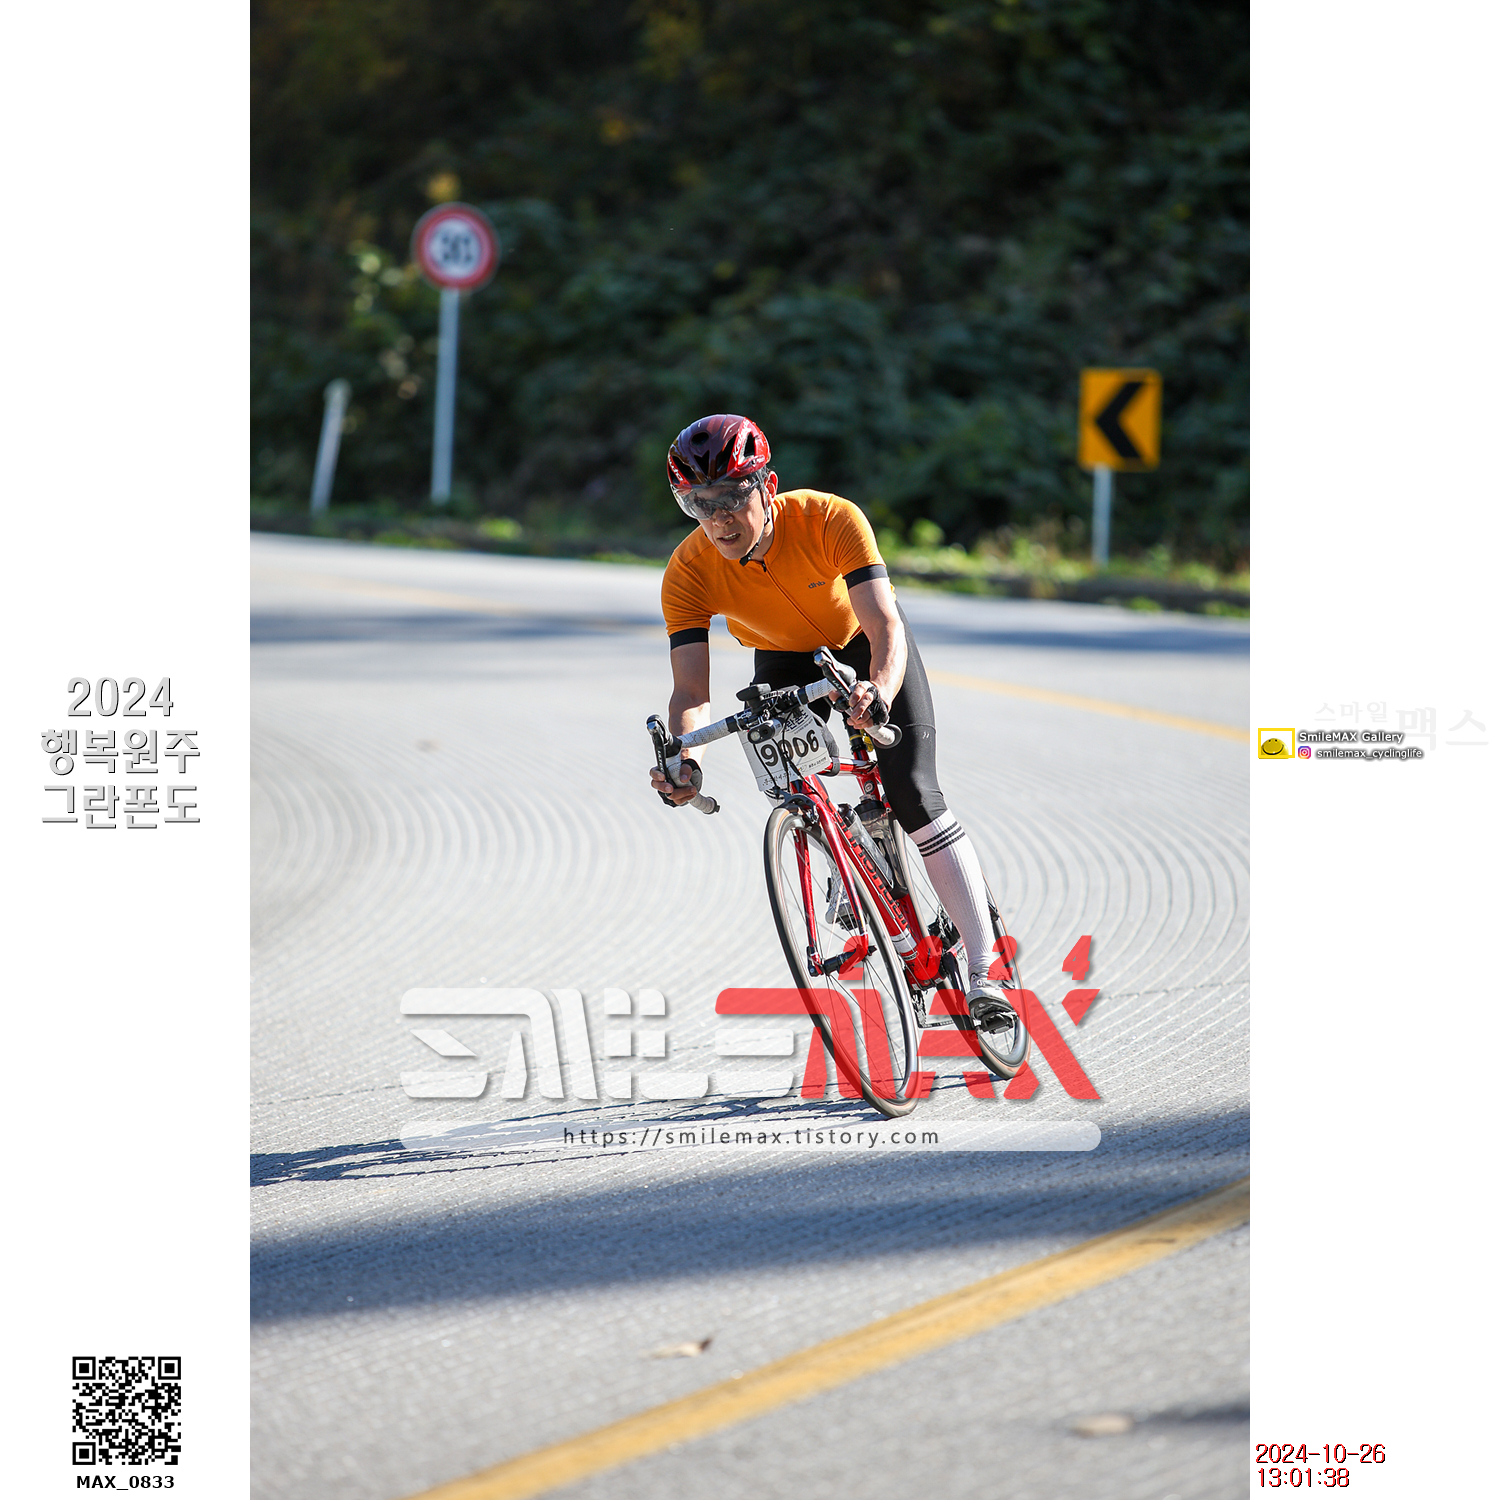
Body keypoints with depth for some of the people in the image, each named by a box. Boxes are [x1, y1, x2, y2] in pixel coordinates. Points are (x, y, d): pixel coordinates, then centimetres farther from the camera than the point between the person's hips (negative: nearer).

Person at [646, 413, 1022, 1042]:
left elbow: (886, 628, -41)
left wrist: (881, 692, -62)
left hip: (861, 639, -3)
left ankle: (983, 971, -15)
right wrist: (684, 761, -51)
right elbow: (689, 690, -31)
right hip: (785, 660, 3)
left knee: (913, 794, -17)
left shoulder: (830, 519, -35)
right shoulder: (689, 572, -28)